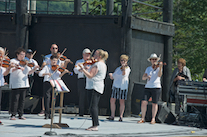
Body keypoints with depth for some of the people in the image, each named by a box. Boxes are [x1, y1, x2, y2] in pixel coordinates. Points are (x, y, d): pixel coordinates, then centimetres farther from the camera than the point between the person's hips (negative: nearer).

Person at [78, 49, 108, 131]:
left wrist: (82, 69, -18)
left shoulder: (97, 65, -16)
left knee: (93, 107, -13)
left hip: (94, 87, -11)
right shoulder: (103, 65, 17)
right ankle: (95, 124, 19)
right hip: (98, 87, 11)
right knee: (94, 106, 16)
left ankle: (95, 126, -17)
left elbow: (90, 76, -20)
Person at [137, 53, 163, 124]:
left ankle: (153, 119, 4)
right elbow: (143, 78, 7)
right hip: (148, 87, 3)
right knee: (144, 102, -8)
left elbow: (159, 75, -17)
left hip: (156, 87, -3)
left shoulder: (158, 68, 3)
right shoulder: (148, 69, 13)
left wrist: (160, 67, -33)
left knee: (154, 103, -2)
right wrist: (146, 77, -15)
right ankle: (143, 118, -3)